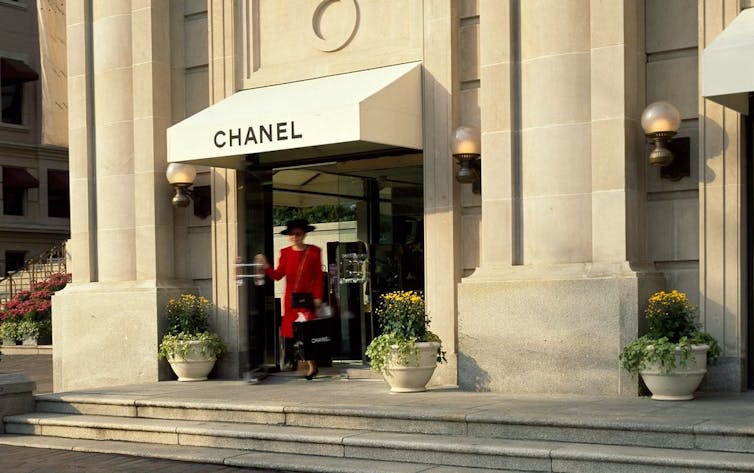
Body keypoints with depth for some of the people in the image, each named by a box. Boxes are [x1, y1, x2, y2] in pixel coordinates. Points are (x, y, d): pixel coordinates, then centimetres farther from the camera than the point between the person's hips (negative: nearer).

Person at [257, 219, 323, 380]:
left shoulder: (314, 252, 2)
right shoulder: (285, 253, 7)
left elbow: (318, 277, 2)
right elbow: (278, 275, -2)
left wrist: (318, 297, -5)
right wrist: (266, 266, -19)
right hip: (290, 298, 3)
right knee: (289, 329, 1)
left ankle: (312, 365, -3)